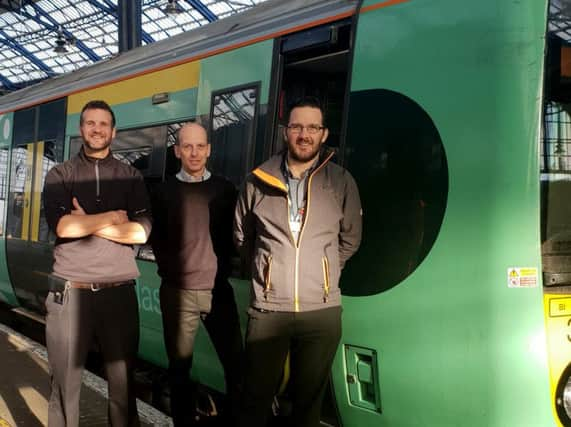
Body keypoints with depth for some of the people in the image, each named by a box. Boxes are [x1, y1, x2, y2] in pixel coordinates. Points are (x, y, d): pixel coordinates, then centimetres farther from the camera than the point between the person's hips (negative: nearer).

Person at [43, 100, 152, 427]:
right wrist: (114, 217, -6)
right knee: (65, 382, 8)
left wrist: (88, 223, -9)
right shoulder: (60, 174, 7)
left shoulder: (131, 176, 9)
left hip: (119, 292, 1)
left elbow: (142, 230, -6)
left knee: (123, 382, 8)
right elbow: (62, 226, -11)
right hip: (70, 292, 0)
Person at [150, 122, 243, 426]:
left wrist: (223, 270, 5)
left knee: (236, 362, 3)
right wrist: (170, 271, 2)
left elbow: (233, 236, 12)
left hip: (218, 289, 1)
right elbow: (156, 240, 8)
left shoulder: (225, 189, 8)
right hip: (177, 291, 0)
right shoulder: (164, 192, 6)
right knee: (179, 365, 6)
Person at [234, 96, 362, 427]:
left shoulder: (342, 182, 1)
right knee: (257, 396, 9)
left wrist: (322, 272, 11)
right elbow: (242, 236, 15)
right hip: (267, 308, 0)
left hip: (322, 310, 0)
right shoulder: (259, 180, 2)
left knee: (309, 398, 12)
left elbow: (350, 241, 12)